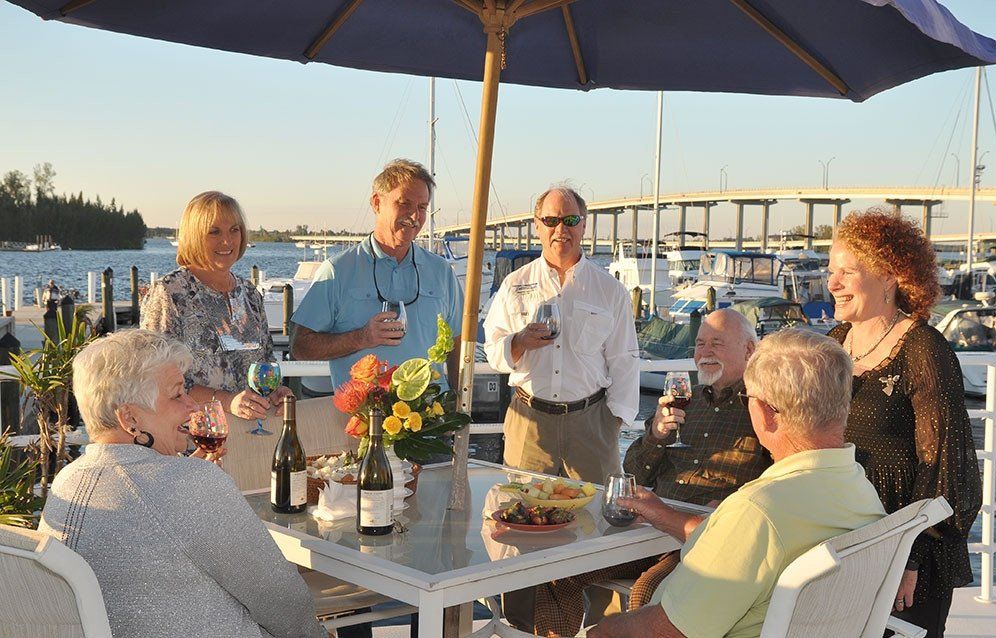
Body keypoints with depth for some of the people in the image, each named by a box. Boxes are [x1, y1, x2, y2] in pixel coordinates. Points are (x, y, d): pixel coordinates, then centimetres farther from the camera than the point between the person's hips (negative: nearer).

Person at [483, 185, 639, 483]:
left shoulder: (610, 289, 7)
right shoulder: (514, 285, 9)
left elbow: (624, 361, 8)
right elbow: (493, 352, 7)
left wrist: (616, 419, 2)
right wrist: (520, 343, -14)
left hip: (590, 419, 0)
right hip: (529, 419, 1)